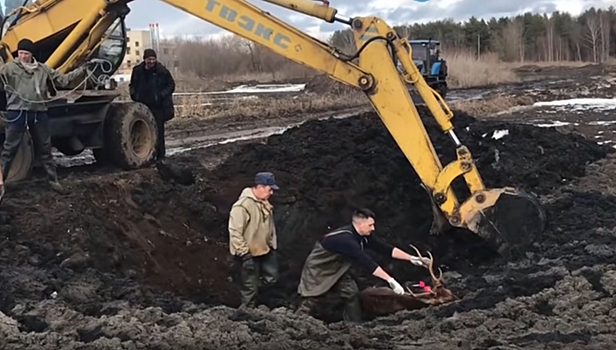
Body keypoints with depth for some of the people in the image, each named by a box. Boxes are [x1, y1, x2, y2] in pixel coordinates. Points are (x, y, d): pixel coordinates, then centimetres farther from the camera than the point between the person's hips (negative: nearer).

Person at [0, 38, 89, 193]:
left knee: (45, 149, 12)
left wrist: (81, 71, 10)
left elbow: (62, 80, 14)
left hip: (39, 113, 3)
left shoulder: (43, 69, 10)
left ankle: (53, 180, 22)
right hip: (17, 112, -3)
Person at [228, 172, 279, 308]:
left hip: (265, 250, 8)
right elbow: (235, 232, -25)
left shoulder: (264, 202, 5)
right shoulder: (242, 205, -24)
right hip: (249, 253, -8)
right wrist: (244, 253, -23)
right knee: (250, 288, 3)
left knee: (271, 279, 18)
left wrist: (273, 244, 19)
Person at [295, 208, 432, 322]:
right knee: (308, 301, -8)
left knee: (352, 294, -4)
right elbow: (366, 262, -41)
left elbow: (384, 248, -10)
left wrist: (412, 258, -14)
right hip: (317, 268, -8)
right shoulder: (345, 238, -37)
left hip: (336, 269, 8)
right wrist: (390, 280, -42)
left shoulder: (363, 236, -10)